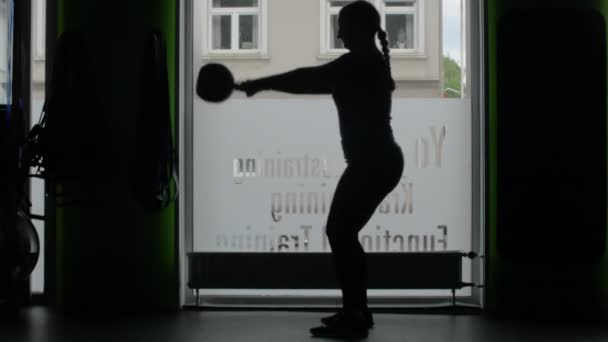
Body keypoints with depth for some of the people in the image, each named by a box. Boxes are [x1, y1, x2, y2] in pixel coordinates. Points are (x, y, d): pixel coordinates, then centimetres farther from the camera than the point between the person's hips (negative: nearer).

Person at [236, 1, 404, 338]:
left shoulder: (360, 62, -13)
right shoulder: (369, 63, 18)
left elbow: (310, 79, -16)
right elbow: (319, 80, 22)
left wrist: (259, 83, -11)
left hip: (372, 162, -10)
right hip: (379, 160, 10)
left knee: (340, 233, -7)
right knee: (344, 234, 13)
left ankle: (353, 317, -4)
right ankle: (357, 311, 18)